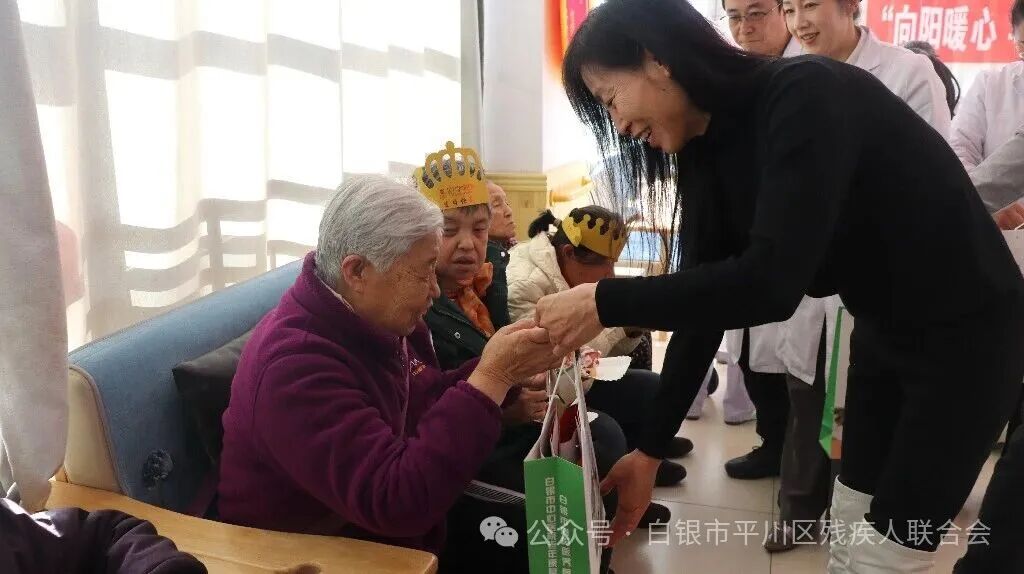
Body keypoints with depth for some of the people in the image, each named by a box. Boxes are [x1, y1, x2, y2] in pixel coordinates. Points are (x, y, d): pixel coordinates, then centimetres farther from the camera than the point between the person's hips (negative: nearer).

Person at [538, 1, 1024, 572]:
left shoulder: (807, 95, -28)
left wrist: (605, 302, -31)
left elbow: (770, 282, -37)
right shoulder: (710, 151, -3)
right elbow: (705, 296, -2)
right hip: (886, 329, 8)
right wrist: (651, 449, -1)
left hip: (968, 331, -7)